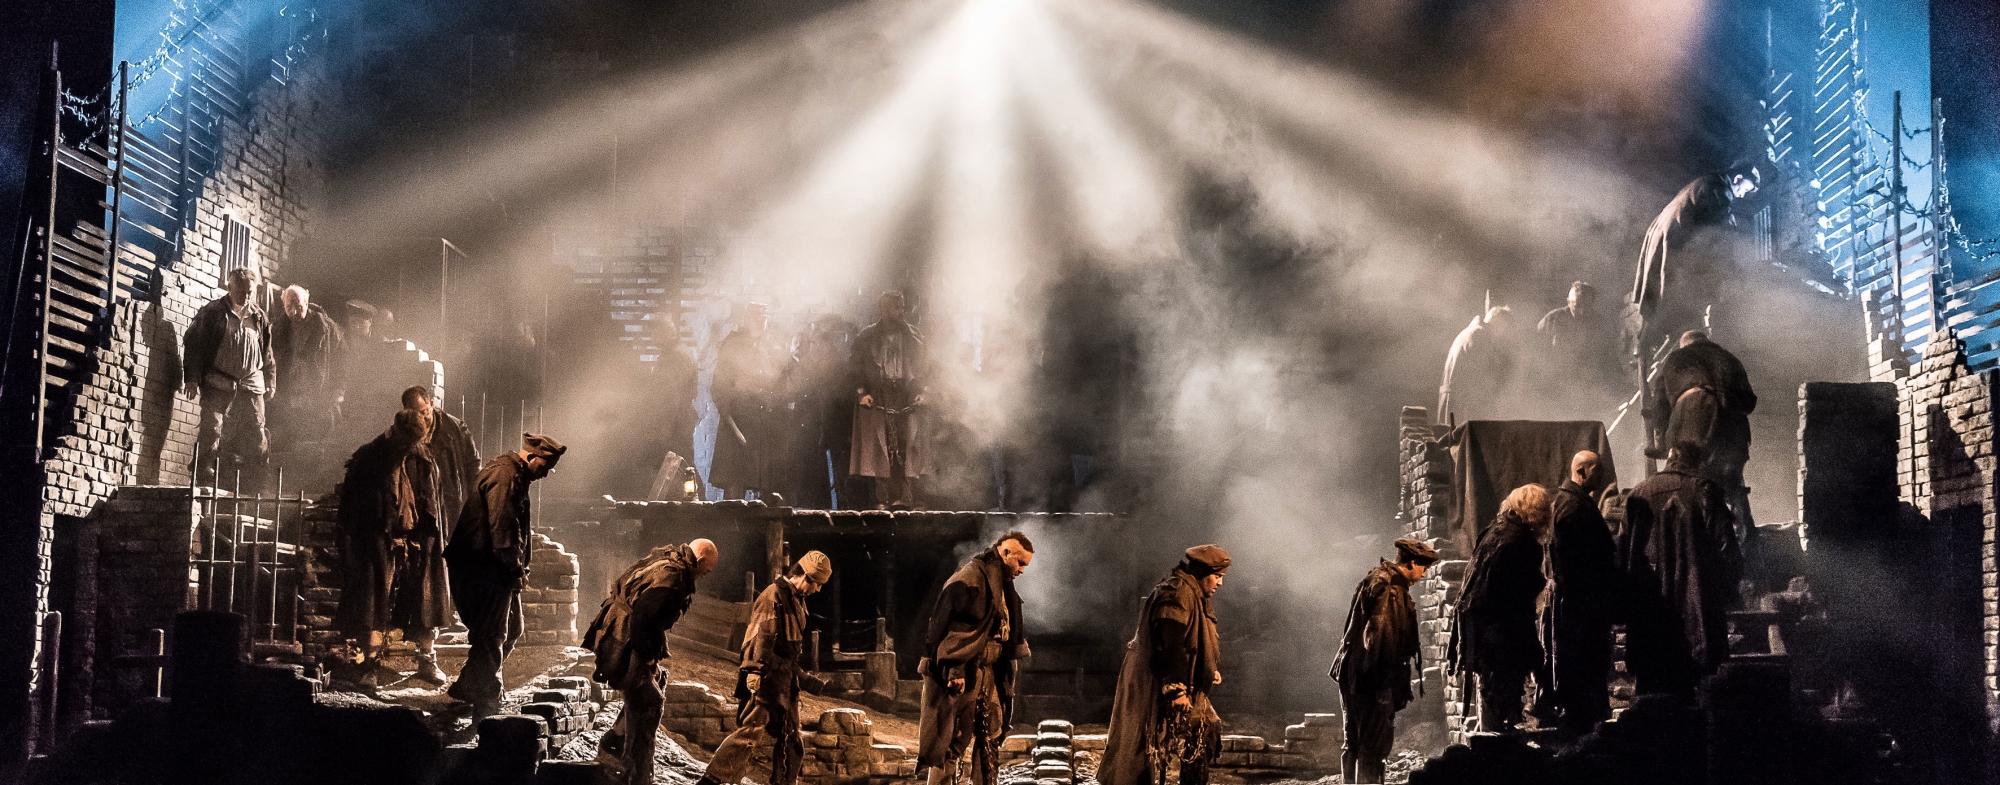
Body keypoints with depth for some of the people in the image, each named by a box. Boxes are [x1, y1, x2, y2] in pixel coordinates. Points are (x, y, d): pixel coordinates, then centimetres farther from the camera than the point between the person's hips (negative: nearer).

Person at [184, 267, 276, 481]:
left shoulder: (258, 317, 13)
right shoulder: (212, 313, 1)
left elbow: (268, 353, 19)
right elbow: (195, 345, 0)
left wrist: (271, 382, 16)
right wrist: (193, 379, -7)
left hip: (251, 382, 3)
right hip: (218, 383, -3)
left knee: (256, 431, 2)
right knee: (211, 428, -9)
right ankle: (203, 470, -3)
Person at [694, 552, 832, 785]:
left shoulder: (795, 601, 20)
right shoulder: (774, 595, -10)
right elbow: (760, 640, -20)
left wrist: (806, 680, 30)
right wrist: (756, 676, -29)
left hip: (784, 684, 10)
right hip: (767, 682, -10)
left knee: (791, 744, 11)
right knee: (749, 734, -17)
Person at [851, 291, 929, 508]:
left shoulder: (913, 336, 14)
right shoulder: (867, 336, 12)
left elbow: (923, 368, 13)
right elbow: (858, 367, 9)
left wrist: (920, 391, -2)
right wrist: (862, 391, -5)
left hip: (907, 399, 0)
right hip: (877, 399, 0)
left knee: (906, 447, -9)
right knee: (880, 448, -7)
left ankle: (903, 497, -9)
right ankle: (883, 498, -7)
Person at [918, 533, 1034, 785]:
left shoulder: (1001, 583, 16)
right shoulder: (969, 579, -14)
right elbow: (946, 624, -21)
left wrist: (1008, 670, 18)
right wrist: (955, 670, -26)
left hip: (989, 674, 10)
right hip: (963, 675, -10)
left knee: (991, 740, 12)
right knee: (952, 742, -7)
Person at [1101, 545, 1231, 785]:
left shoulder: (1193, 596, 15)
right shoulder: (1176, 594, -19)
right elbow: (1170, 646, -25)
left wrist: (1210, 671, 11)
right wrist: (1176, 689, -25)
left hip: (1183, 687, 11)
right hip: (1156, 687, -11)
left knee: (1205, 736, 14)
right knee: (1148, 748, -8)